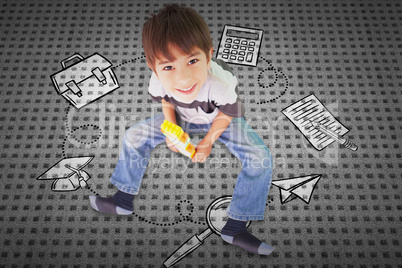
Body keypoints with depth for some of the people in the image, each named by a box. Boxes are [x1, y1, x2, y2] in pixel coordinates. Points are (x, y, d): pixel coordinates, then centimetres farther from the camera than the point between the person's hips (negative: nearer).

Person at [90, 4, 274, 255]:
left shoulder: (220, 83, -41)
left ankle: (235, 227, -10)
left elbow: (226, 115, -19)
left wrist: (208, 142, -16)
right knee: (135, 135, -3)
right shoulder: (159, 81, -30)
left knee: (261, 159, -25)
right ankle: (123, 200, 14)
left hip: (222, 120, -3)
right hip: (183, 118, 4)